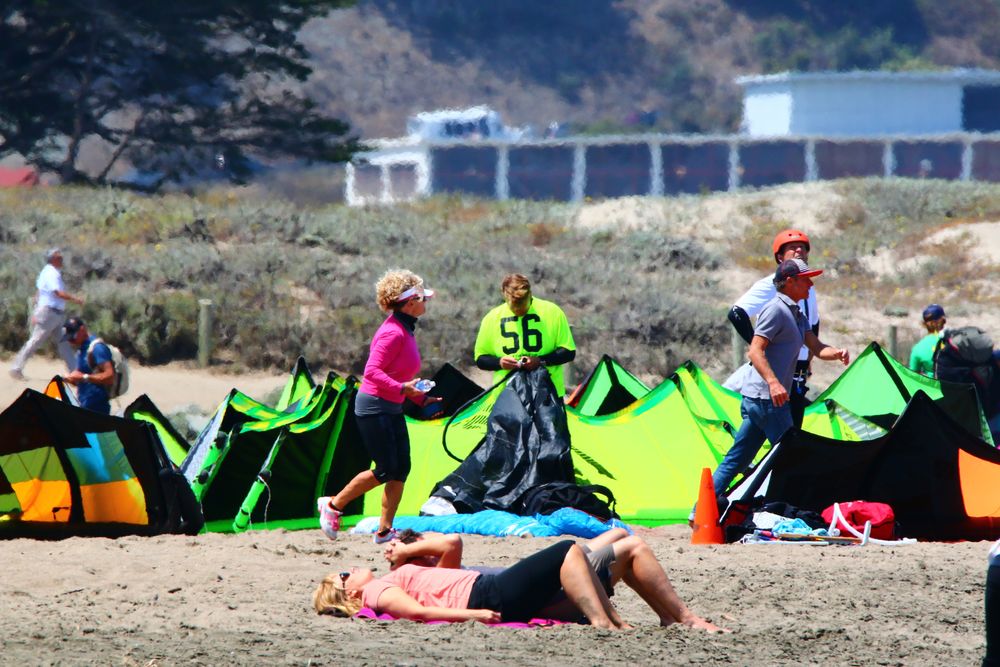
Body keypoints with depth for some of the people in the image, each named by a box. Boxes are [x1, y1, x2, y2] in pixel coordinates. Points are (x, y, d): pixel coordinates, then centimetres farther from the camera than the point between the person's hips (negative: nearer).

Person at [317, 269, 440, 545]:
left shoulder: (405, 331, 11)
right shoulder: (393, 332, -19)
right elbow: (372, 371, -25)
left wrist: (421, 398, 14)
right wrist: (401, 388, -31)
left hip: (393, 409, 10)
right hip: (374, 406, -10)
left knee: (402, 468, 5)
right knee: (386, 470, -8)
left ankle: (385, 530, 10)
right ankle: (333, 505, 8)